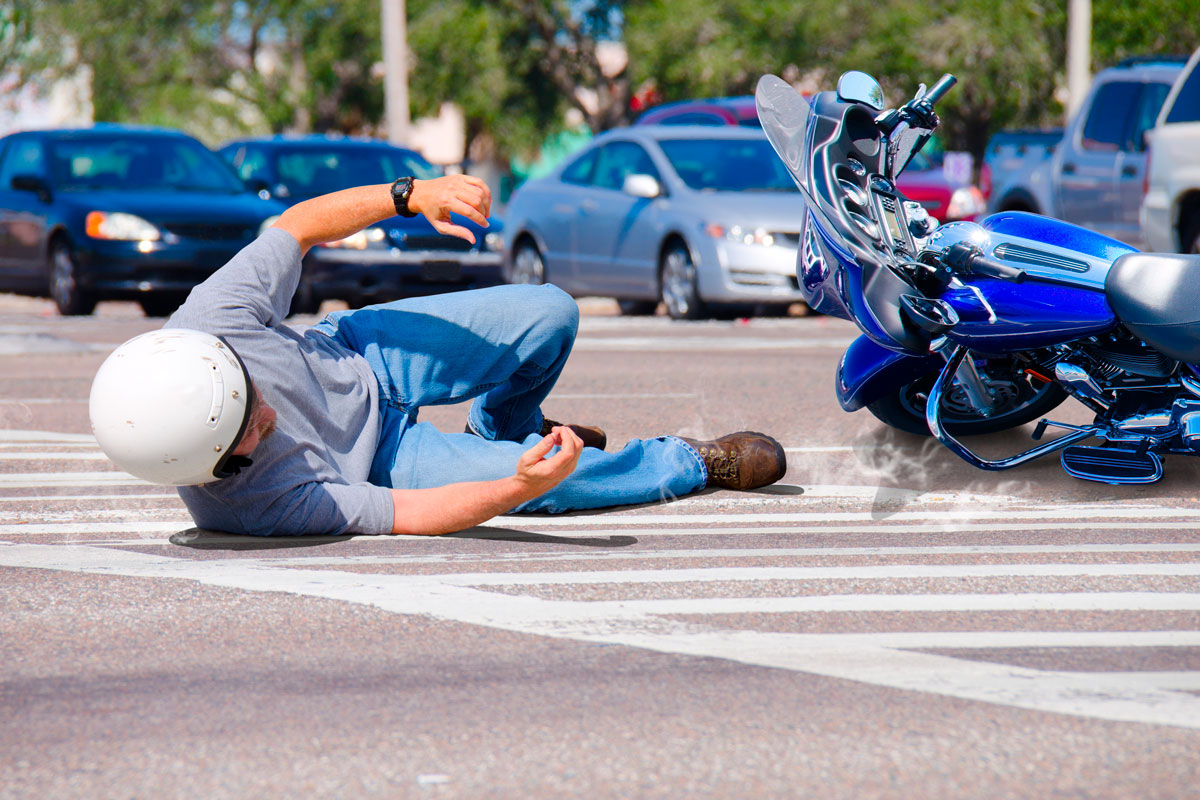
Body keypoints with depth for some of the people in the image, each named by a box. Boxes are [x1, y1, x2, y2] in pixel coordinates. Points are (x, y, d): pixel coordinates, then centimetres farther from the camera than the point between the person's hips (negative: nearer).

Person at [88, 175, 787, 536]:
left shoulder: (213, 321, -36)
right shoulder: (256, 503, -43)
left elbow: (297, 227, -17)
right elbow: (408, 514, -34)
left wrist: (410, 195, -26)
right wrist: (519, 488, -47)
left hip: (356, 355, 4)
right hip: (375, 464, -4)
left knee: (551, 315, 1)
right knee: (551, 481, -14)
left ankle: (504, 432, 38)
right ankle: (692, 463, 20)